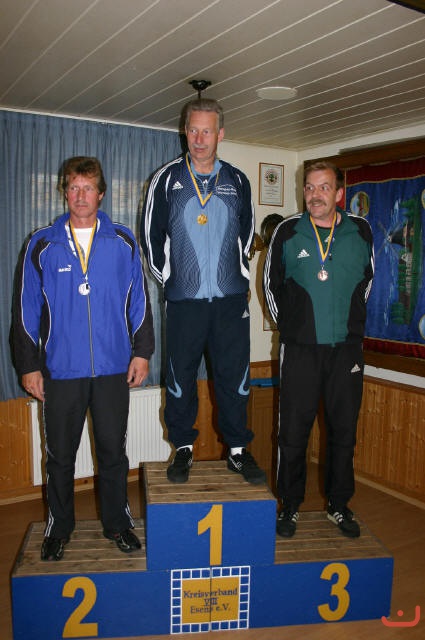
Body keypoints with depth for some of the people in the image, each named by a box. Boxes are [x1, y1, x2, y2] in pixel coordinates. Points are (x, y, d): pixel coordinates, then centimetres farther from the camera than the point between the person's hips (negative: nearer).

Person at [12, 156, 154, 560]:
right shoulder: (42, 245, 1)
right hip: (61, 370, 0)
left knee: (113, 451, 12)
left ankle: (117, 523, 30)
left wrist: (142, 350, 2)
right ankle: (58, 527, 32)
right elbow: (26, 309, 3)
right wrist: (28, 365, 1)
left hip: (114, 368, 0)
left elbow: (139, 300, 7)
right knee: (60, 455, 12)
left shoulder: (122, 242, 3)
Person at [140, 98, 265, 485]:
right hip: (184, 298, -1)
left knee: (234, 374, 5)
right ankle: (183, 448, 21)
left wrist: (239, 274, 12)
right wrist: (167, 277, 5)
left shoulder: (237, 181, 9)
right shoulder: (168, 179, 4)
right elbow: (151, 234, 8)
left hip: (231, 298, 1)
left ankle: (238, 450, 20)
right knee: (180, 376, 5)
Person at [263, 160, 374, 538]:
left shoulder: (361, 232, 4)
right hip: (301, 349, -1)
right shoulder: (288, 233, 0)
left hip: (347, 348, 2)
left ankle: (339, 504, 28)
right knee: (293, 432, 3)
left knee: (344, 431, 10)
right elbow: (271, 284, 11)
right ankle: (291, 506, 21)